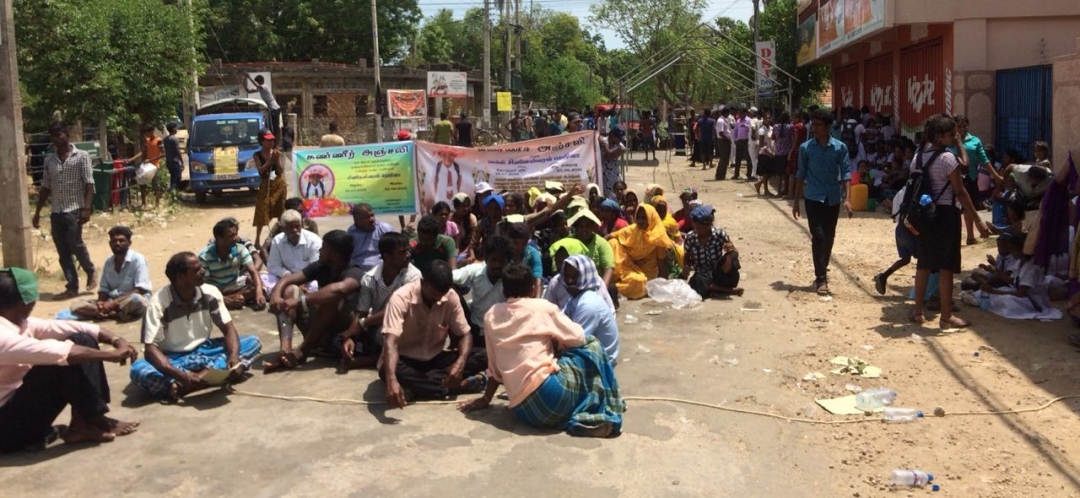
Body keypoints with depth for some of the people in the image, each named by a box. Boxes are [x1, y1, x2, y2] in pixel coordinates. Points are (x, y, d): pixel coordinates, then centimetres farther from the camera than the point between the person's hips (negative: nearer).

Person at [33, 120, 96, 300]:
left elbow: (88, 184, -8)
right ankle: (72, 287, 11)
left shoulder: (81, 156, -3)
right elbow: (45, 187, 16)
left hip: (74, 210, -5)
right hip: (55, 212, 5)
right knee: (63, 252, 5)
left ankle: (91, 271, 14)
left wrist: (86, 208, -17)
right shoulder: (49, 159, 11)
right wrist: (37, 212, 14)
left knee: (75, 245, -13)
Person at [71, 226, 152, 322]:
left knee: (135, 299, -40)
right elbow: (103, 289, 9)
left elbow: (140, 290, -16)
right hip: (111, 302, 6)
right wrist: (101, 304, -14)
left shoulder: (138, 259, -8)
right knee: (76, 306, -13)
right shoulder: (108, 262, 9)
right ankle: (116, 313, -25)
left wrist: (114, 304, -22)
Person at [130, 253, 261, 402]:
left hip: (203, 351, 4)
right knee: (138, 370, -34)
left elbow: (228, 328, -6)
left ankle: (202, 376, -36)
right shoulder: (159, 303, -21)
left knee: (253, 342, -17)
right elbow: (150, 348, -25)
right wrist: (182, 376, -41)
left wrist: (234, 357, -29)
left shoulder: (210, 293, -10)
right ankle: (210, 376, -43)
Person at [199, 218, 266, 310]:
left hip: (234, 289, 3)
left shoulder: (240, 249, -11)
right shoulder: (204, 257, -19)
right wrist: (227, 301, -35)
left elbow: (253, 272, -19)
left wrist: (259, 293, -40)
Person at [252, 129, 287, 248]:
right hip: (266, 186, -2)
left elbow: (281, 171, -4)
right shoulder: (257, 155, -4)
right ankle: (258, 239, -2)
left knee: (280, 211, 9)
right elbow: (261, 170, -16)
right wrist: (270, 160, -24)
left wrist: (277, 159, -17)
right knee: (262, 212, -6)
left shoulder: (276, 153, 0)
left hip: (279, 184, 3)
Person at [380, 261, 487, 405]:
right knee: (386, 370, -39)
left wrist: (460, 363, -28)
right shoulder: (401, 298, -25)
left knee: (482, 357, -18)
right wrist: (391, 380, -54)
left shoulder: (451, 297, -12)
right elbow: (391, 342, -36)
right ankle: (447, 387, -29)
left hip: (435, 360, 4)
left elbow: (465, 334, -5)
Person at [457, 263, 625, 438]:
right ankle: (596, 417, 2)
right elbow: (578, 337, 10)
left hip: (523, 409, 6)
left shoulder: (491, 316, 14)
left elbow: (494, 366, 20)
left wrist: (485, 399, 32)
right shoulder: (542, 308, 2)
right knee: (591, 346, 15)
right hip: (547, 392, -5)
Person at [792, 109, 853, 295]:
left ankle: (822, 271, 29)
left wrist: (847, 199, -13)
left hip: (833, 198, 1)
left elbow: (845, 173, -3)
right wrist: (796, 200, 5)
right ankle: (821, 279, -7)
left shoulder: (840, 147, -3)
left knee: (829, 237, 11)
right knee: (818, 237, -8)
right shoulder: (805, 148, -2)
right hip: (813, 198, -1)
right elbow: (801, 174, 4)